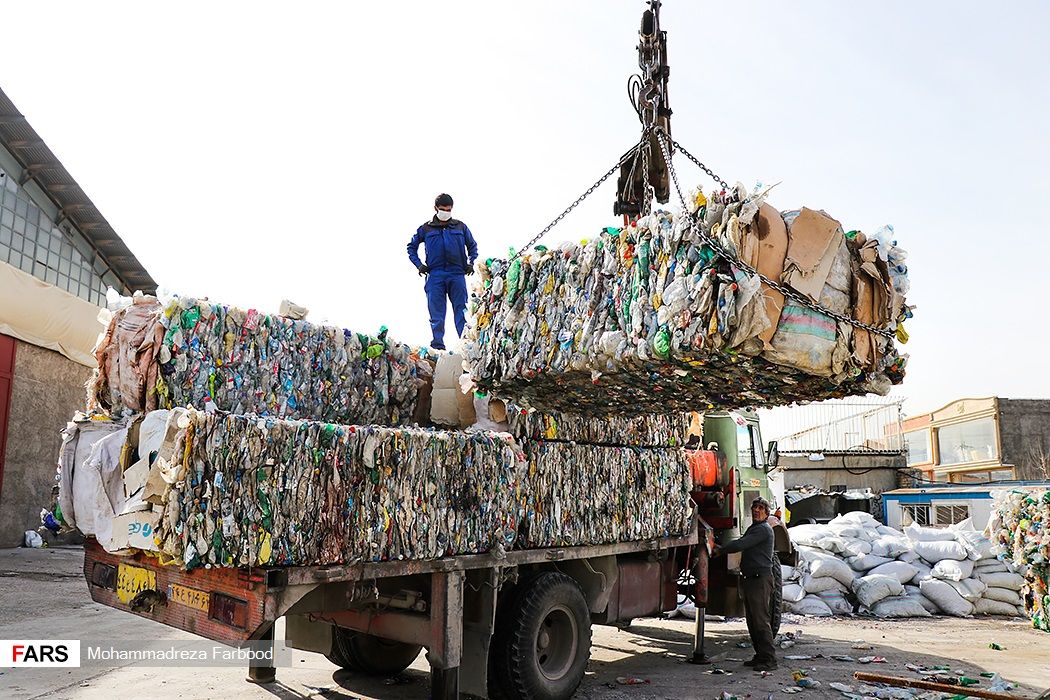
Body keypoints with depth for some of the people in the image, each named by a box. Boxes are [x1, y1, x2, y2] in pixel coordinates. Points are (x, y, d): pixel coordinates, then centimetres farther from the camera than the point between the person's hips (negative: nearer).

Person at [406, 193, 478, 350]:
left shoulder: (460, 227, 13)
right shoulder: (426, 229, 11)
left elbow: (472, 246, 25)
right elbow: (411, 247, 21)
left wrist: (470, 263, 10)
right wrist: (419, 265, 7)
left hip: (457, 274, 0)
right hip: (435, 275, 0)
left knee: (461, 310, -2)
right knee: (436, 312, -5)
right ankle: (438, 344, -4)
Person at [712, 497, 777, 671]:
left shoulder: (763, 529, -11)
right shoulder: (753, 528, 22)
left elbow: (740, 545, -17)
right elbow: (740, 543, 26)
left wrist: (719, 551, -5)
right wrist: (720, 548, 11)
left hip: (760, 579, -10)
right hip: (751, 578, 10)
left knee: (761, 620, -10)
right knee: (752, 621, 12)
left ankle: (769, 659, -7)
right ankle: (760, 656, 19)